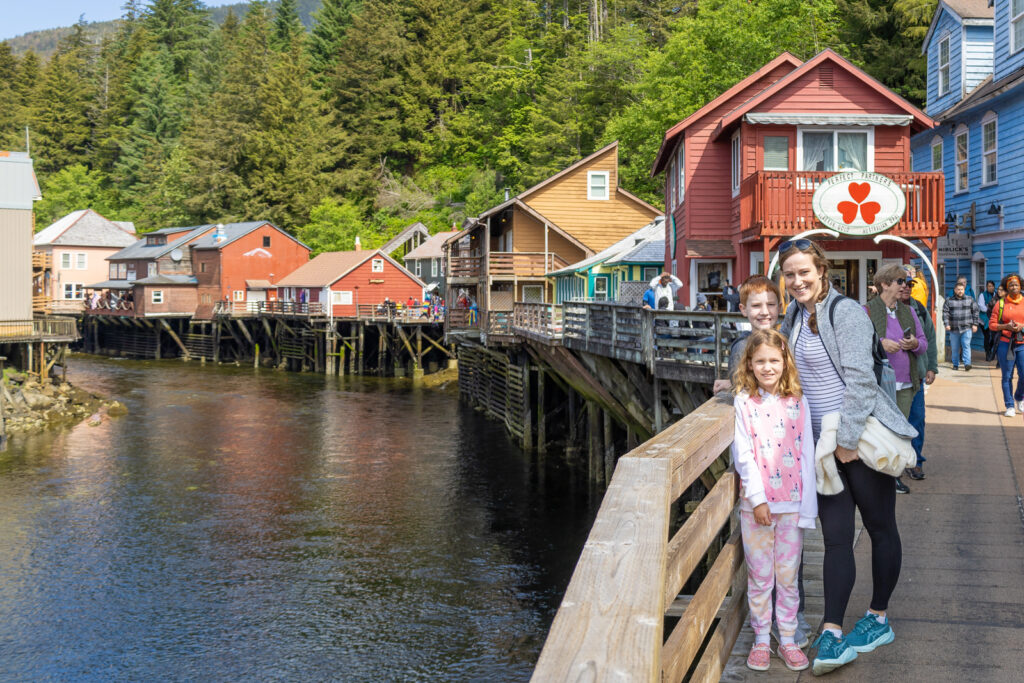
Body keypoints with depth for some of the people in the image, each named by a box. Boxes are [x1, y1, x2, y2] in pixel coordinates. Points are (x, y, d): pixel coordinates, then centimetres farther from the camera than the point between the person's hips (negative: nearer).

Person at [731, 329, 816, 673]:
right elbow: (743, 455, -6)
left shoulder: (797, 403, 2)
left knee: (788, 577, 9)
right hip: (756, 503, -1)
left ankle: (788, 640, 21)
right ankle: (761, 640, 21)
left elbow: (806, 456, 2)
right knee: (759, 577, 8)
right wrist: (758, 499, -13)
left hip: (792, 503, 1)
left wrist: (808, 506, -2)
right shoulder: (743, 403, -2)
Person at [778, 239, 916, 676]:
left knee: (880, 528, 9)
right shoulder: (795, 317, 10)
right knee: (836, 537, 2)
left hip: (863, 437, -7)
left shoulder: (845, 312, -13)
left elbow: (858, 377, -18)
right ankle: (832, 635, 0)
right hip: (825, 443, 7)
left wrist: (849, 438, -19)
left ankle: (879, 619, 23)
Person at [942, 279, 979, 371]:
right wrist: (947, 324, -11)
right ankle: (955, 364, 19)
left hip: (966, 328, -1)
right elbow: (945, 313, 1)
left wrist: (975, 324, 3)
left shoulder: (970, 299, 8)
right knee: (955, 348, 7)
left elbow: (975, 312, 9)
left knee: (966, 345, -12)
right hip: (954, 329, 1)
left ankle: (967, 364, -15)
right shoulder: (949, 301, 6)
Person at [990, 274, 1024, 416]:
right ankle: (1010, 406, 10)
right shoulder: (1000, 303, 5)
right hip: (1005, 344, -1)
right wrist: (1006, 326, -13)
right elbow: (992, 324, 3)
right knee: (1007, 376, 1)